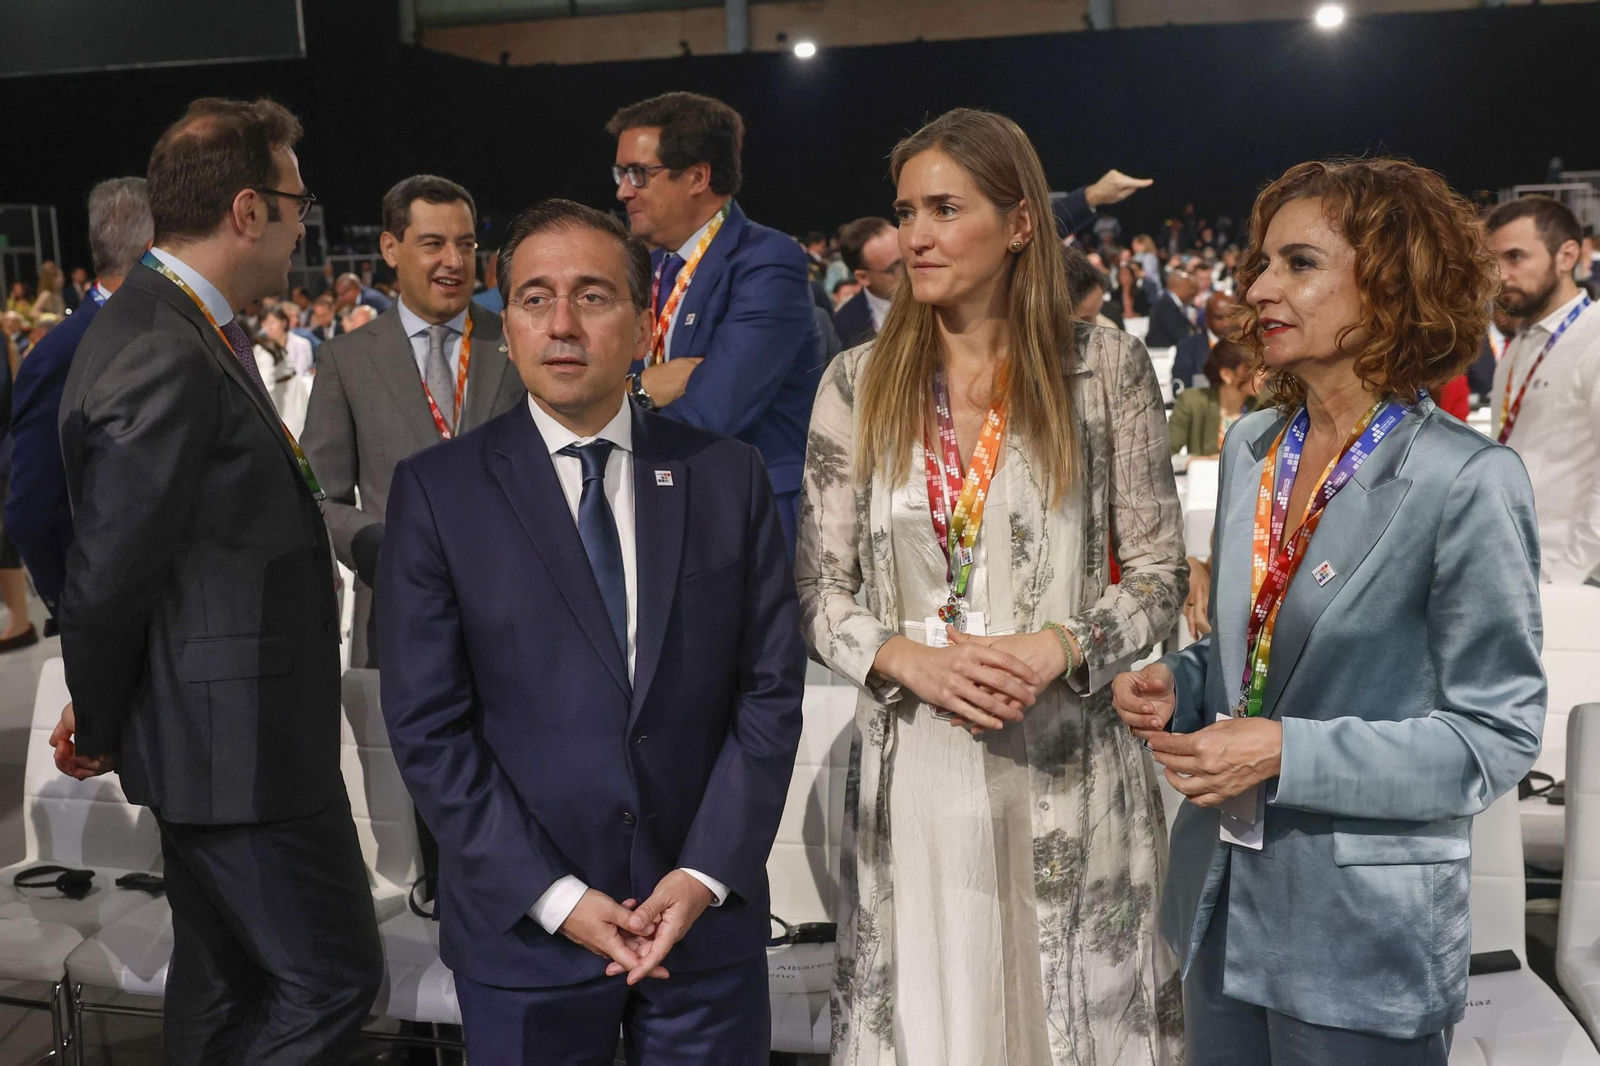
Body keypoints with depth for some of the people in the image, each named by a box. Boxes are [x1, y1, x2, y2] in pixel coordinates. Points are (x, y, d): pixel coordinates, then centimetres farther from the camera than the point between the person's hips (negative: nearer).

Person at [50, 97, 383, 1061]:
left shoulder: (182, 330, 10)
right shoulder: (166, 359, -22)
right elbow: (111, 571, -19)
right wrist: (100, 730, -3)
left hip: (215, 729, 10)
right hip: (237, 743, -10)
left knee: (226, 981, 21)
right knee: (332, 978, 0)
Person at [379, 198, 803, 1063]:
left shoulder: (730, 478, 1)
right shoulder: (435, 492, -4)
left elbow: (771, 689, 0)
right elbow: (427, 726, -6)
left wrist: (705, 875, -9)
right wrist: (554, 897, -11)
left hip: (708, 915, 2)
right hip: (523, 928, -1)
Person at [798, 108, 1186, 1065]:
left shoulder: (1104, 364, -1)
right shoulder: (857, 385, 4)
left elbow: (1158, 569, 2)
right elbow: (820, 589, 5)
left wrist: (1058, 647, -15)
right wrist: (908, 657, -13)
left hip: (1067, 764, -1)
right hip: (913, 769, 2)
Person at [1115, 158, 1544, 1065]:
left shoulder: (1469, 482, -16)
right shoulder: (1252, 447, 5)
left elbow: (1497, 735, -14)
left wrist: (1288, 753, -22)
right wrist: (1180, 683, -5)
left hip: (1364, 932, -6)